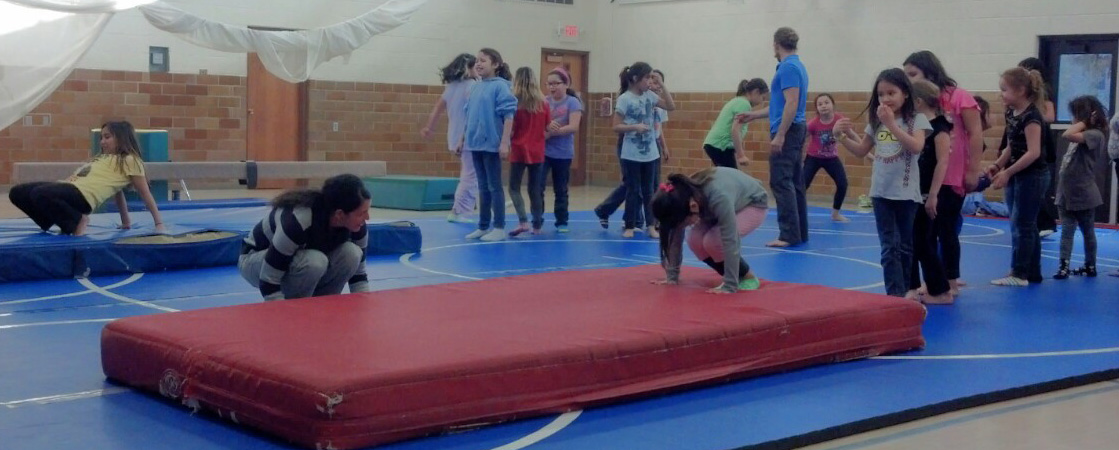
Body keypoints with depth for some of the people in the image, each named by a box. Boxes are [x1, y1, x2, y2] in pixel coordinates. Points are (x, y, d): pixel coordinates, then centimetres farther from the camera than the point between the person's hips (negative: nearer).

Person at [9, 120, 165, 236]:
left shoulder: (129, 160, 5)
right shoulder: (104, 158, 31)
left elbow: (145, 193, 4)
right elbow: (116, 189, 36)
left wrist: (159, 224, 1)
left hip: (82, 195, -10)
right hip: (71, 187, 10)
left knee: (39, 194, -34)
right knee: (17, 193, 0)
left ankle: (77, 221, -11)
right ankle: (68, 222, 3)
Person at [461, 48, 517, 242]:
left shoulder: (500, 86, -11)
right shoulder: (476, 88, 11)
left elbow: (508, 116, -15)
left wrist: (504, 142, -19)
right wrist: (463, 139, 17)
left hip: (491, 145, -7)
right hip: (476, 144, 7)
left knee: (494, 187, -1)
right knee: (483, 187, 13)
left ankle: (499, 228, 6)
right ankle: (483, 226, 19)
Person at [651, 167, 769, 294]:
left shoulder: (718, 198, -43)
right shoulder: (682, 199, -24)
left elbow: (730, 242, -41)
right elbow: (675, 238, -13)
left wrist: (729, 286, -40)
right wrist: (672, 276, -12)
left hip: (753, 204, -6)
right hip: (732, 204, 6)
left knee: (712, 241, -25)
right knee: (695, 240, -15)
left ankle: (748, 278, -3)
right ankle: (737, 277, 4)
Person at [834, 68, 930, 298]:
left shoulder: (916, 119, -6)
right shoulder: (877, 122, 9)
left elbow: (916, 147, -22)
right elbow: (861, 151, 15)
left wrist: (891, 123, -28)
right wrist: (841, 136, -2)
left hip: (906, 192, -3)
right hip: (881, 192, 4)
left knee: (905, 246, 9)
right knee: (889, 247, -3)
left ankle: (904, 292, 21)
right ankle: (895, 293, -6)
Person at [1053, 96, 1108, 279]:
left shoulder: (1095, 134, -15)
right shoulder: (1082, 135, 12)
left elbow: (1067, 135, -30)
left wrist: (1084, 122, -21)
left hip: (1083, 195, -7)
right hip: (1067, 193, 7)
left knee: (1088, 232, 8)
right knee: (1066, 231, 0)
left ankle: (1090, 266, 20)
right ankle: (1064, 266, -3)